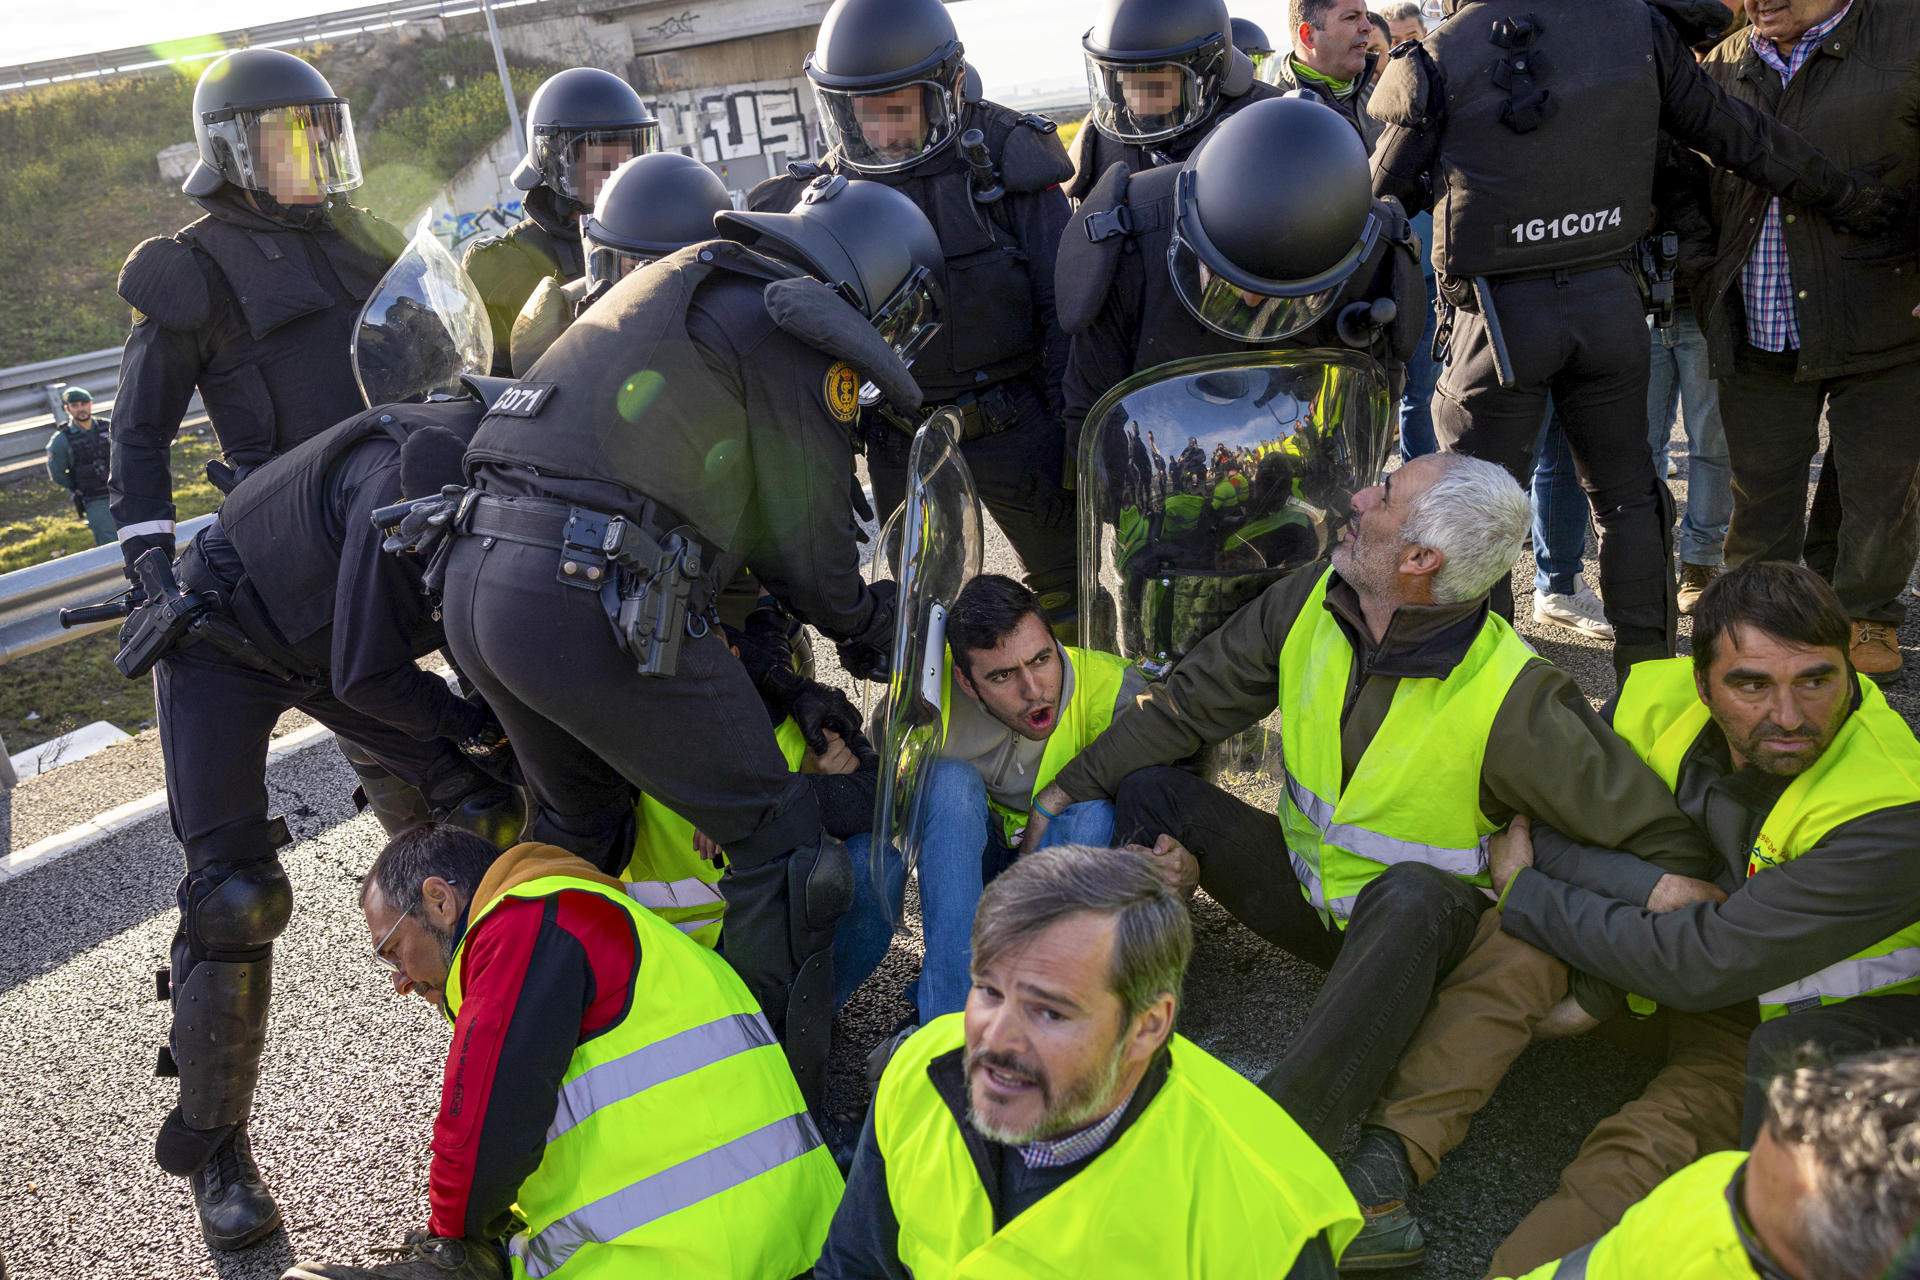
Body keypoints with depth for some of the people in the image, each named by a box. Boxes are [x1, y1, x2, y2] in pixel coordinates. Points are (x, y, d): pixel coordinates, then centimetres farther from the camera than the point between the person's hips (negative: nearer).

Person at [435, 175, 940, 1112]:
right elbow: (805, 533, 2)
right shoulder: (798, 329, -1)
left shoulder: (685, 276, 26)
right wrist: (866, 627, 22)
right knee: (774, 837, 3)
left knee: (578, 824, 27)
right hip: (595, 601, -9)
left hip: (475, 572, 9)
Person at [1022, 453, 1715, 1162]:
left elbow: (1667, 843, -23)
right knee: (1149, 788, -10)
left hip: (1427, 924, -5)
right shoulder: (1311, 601, -10)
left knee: (1409, 896, -41)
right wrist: (1065, 792, -4)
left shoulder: (1514, 699, -27)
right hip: (1306, 885, 6)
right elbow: (1188, 701, 0)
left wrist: (1592, 990, -27)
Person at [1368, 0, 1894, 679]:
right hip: (1609, 300, 3)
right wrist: (1848, 194, 23)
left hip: (1499, 313, -3)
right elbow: (1738, 135, 9)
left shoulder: (1439, 57, -9)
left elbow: (1384, 195, 2)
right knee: (1628, 493, 16)